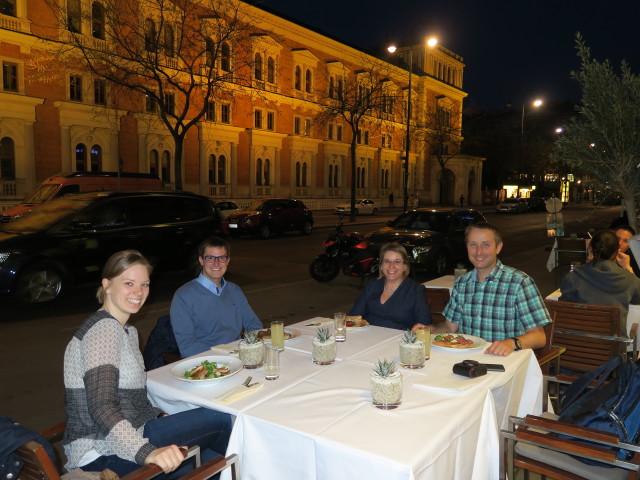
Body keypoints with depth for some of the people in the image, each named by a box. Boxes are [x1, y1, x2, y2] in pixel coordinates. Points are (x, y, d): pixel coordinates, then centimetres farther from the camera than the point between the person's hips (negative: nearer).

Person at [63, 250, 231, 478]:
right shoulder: (104, 328, -18)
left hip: (123, 440, 9)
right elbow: (101, 407, -30)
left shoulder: (128, 331, 12)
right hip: (102, 455, -9)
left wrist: (162, 417, 3)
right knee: (220, 420, -8)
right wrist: (147, 453, -40)